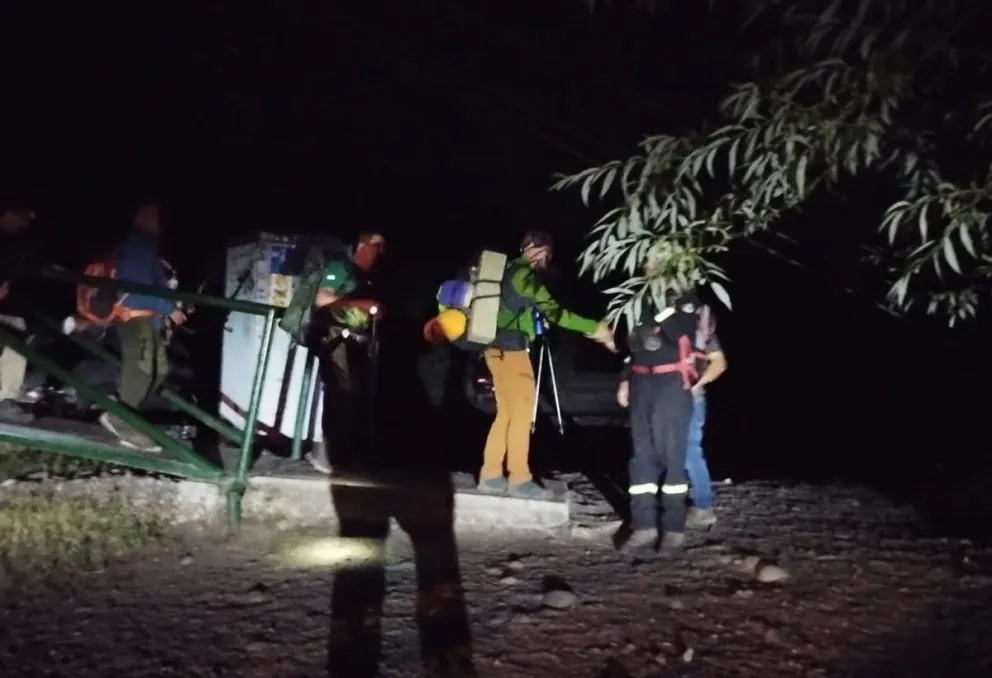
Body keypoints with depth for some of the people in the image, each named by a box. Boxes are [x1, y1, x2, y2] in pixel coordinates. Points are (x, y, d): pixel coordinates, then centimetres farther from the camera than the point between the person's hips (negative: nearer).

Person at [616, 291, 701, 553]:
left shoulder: (685, 299, 2)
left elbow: (678, 334, -16)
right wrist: (625, 380, 12)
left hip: (672, 384, -5)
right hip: (641, 382, 5)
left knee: (670, 453, -5)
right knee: (642, 453, 3)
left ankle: (674, 526, 4)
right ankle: (644, 525, 6)